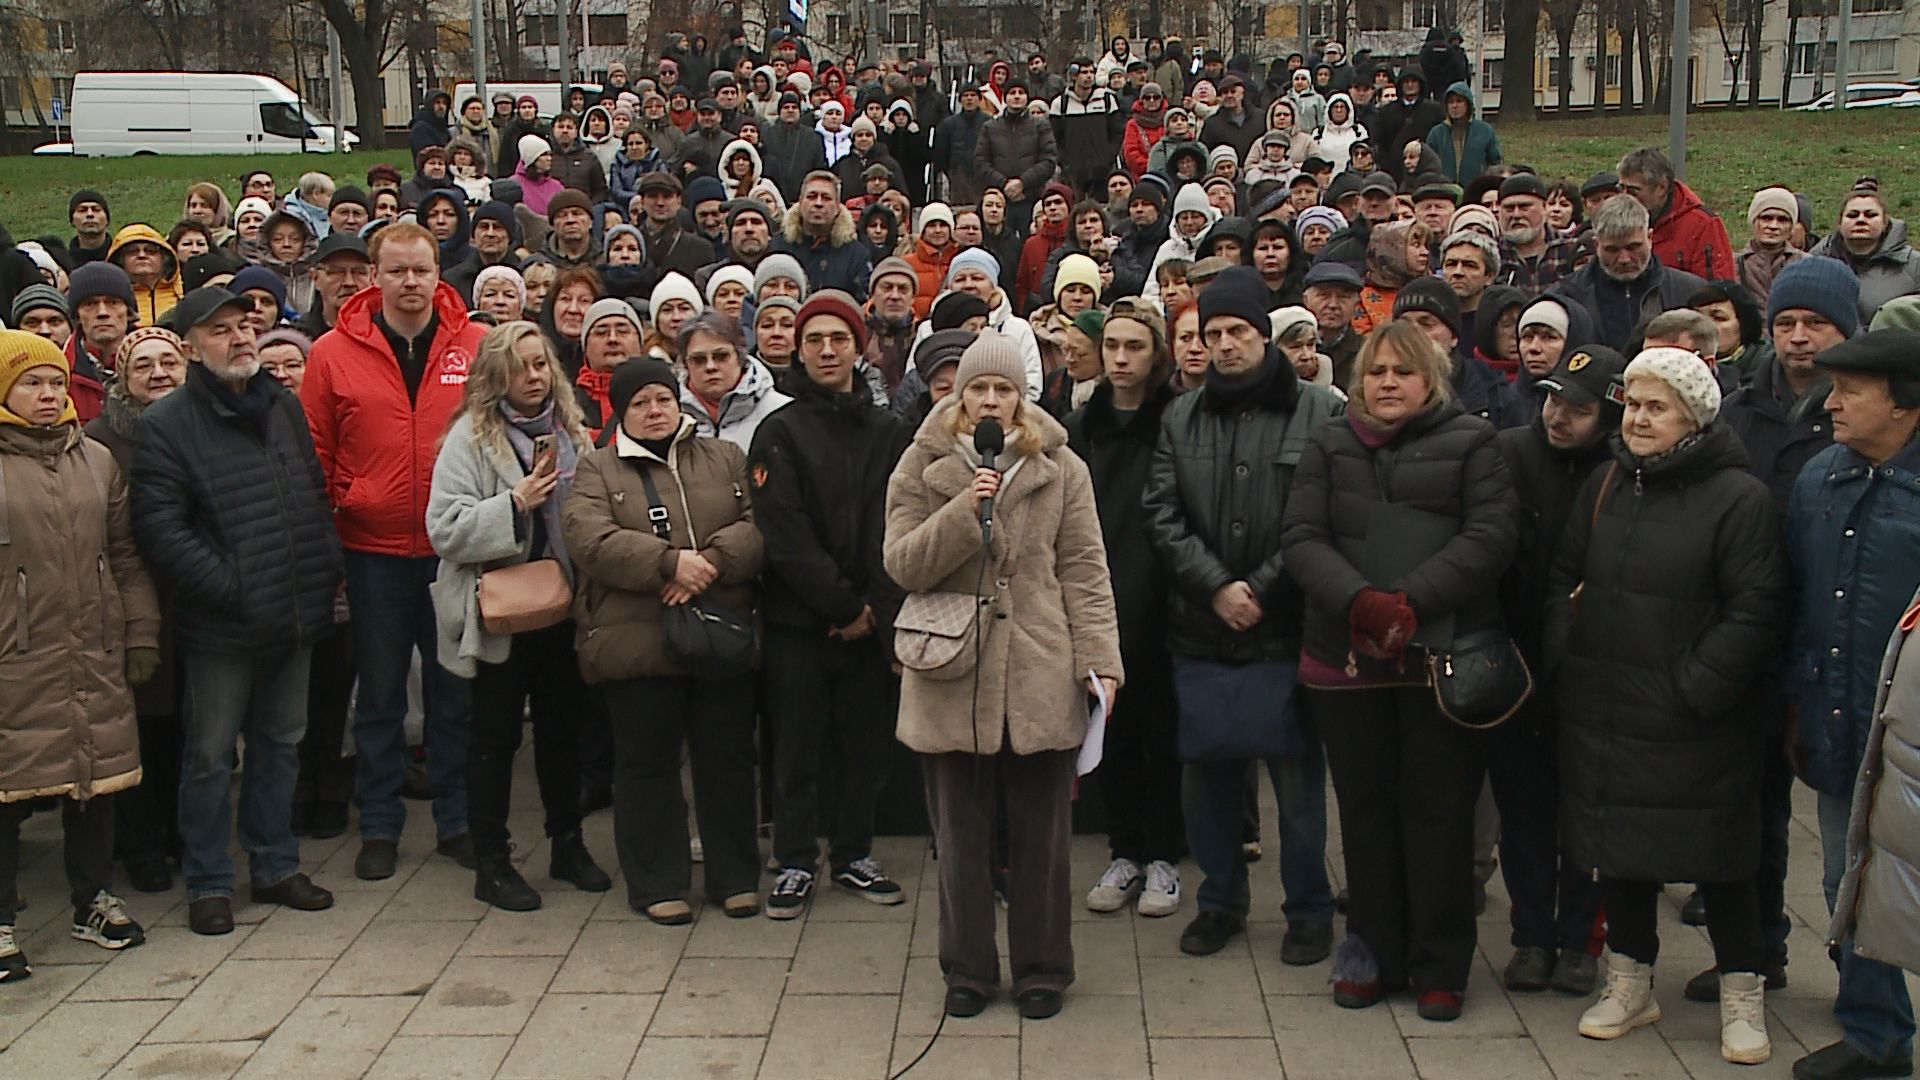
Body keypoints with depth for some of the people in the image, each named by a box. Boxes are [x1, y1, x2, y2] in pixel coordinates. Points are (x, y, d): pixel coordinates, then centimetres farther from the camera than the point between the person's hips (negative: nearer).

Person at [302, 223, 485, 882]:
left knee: (454, 690, 11)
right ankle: (379, 827, 21)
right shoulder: (333, 353, -1)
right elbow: (314, 451, 4)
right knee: (379, 692, 10)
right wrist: (333, 515, -2)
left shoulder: (478, 347, -1)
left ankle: (456, 821, 23)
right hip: (373, 550, 0)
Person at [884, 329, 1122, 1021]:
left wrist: (1101, 659, -7)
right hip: (951, 678, 0)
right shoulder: (923, 465, 3)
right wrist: (964, 510, -18)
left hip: (1039, 677, 0)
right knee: (961, 835, 10)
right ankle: (968, 969, 24)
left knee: (1040, 833, 9)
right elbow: (903, 564, -5)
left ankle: (1042, 968, 23)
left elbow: (1084, 570, 1)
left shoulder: (1060, 468, 3)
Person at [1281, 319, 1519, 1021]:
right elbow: (1301, 538, -1)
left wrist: (1412, 602, -21)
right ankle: (1374, 957, 22)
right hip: (1348, 656, 3)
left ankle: (1440, 966, 14)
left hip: (1444, 654, -2)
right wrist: (1361, 601, -18)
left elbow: (1490, 535, -9)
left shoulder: (1470, 444, 2)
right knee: (1365, 807, 10)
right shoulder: (1329, 446, 10)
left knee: (1439, 810, 3)